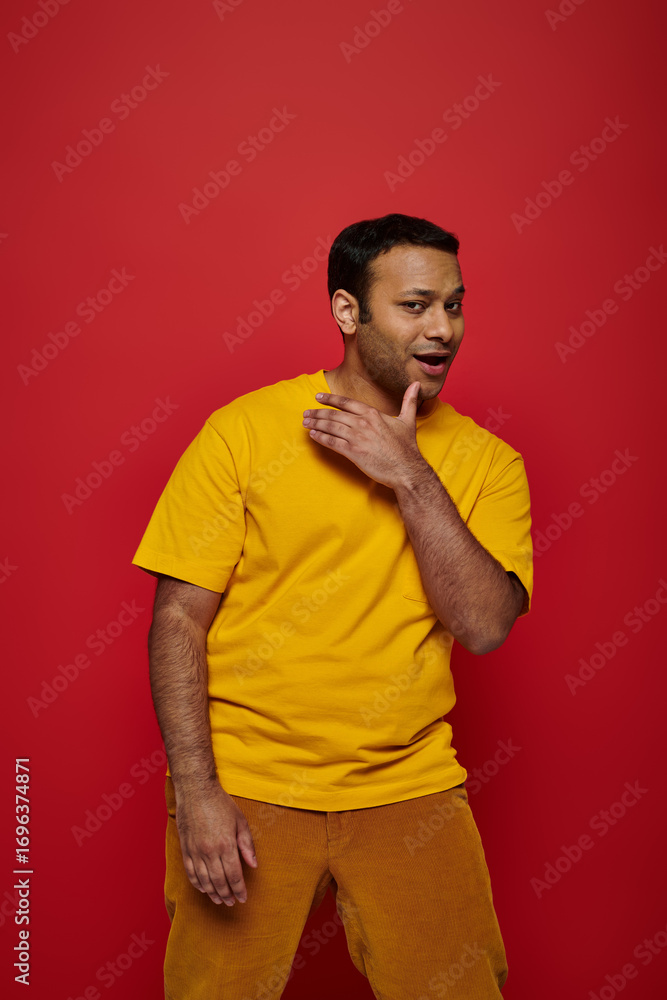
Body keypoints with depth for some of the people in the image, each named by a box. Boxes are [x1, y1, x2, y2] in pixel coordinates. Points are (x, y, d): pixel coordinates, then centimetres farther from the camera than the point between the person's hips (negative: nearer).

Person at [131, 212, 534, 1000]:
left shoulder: (486, 461, 2)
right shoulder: (245, 430, -5)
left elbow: (485, 626, -10)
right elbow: (179, 619, -6)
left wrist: (411, 477, -17)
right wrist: (196, 791, -13)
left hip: (409, 789, 2)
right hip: (247, 783, -1)